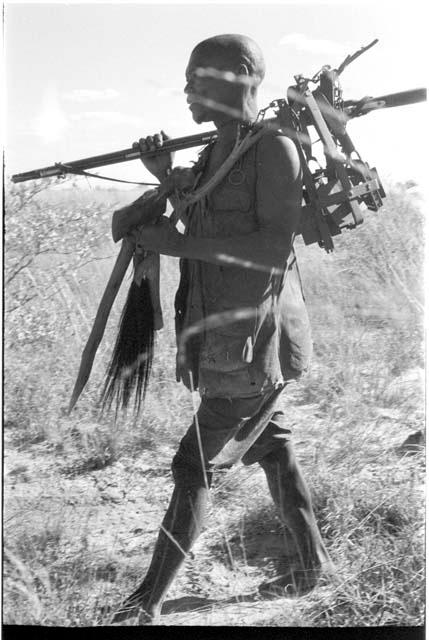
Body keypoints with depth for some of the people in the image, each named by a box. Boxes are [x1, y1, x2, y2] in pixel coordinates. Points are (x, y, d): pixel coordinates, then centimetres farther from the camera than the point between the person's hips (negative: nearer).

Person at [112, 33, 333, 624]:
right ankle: (309, 562, 34)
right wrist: (163, 175, 9)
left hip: (252, 336, -9)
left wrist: (182, 242, -25)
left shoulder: (274, 147, -15)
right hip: (226, 331, 9)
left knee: (194, 464, -1)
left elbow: (276, 246, -24)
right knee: (269, 442, 17)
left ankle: (151, 598, 14)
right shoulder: (217, 152, 10)